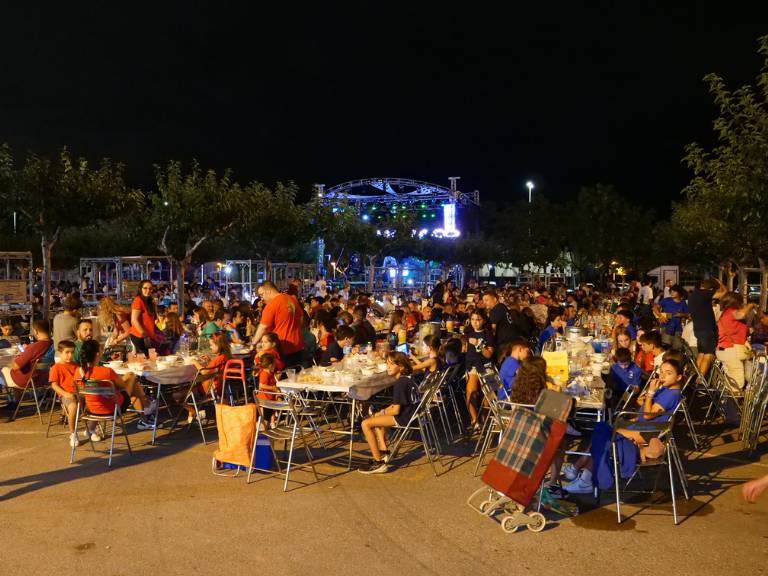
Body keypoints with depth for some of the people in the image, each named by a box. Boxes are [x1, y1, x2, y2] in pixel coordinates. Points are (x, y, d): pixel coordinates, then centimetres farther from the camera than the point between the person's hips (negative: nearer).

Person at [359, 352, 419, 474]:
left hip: (404, 418, -11)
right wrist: (382, 412, 8)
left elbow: (396, 410, -21)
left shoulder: (400, 383, -18)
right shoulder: (407, 379, 12)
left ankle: (379, 463, -8)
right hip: (410, 413, 11)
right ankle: (383, 452, 25)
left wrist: (382, 413, -3)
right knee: (376, 418, 31)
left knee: (366, 424, -12)